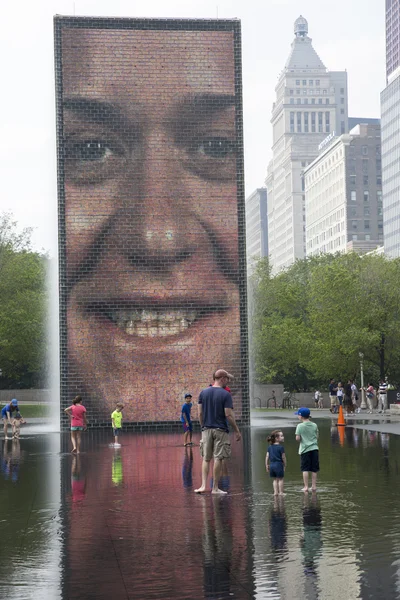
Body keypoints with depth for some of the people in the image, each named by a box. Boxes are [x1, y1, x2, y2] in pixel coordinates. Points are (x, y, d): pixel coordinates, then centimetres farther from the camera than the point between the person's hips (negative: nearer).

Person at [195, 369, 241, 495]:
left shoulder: (203, 393, 5)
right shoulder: (225, 394, -9)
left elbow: (200, 413, 6)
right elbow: (228, 415, -13)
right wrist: (237, 431, -5)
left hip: (206, 429, 4)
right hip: (221, 430, -4)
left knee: (206, 459, 10)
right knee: (218, 458, 1)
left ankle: (203, 485, 2)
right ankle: (215, 488, 5)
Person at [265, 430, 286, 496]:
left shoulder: (270, 447, 7)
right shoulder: (281, 447, -10)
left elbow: (267, 456, 6)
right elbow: (283, 457, -8)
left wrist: (267, 465, 12)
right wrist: (285, 465, 4)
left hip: (272, 465, 6)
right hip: (279, 464, -6)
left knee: (275, 479, 14)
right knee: (280, 479, 5)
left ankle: (275, 492, 12)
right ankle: (281, 492, 7)